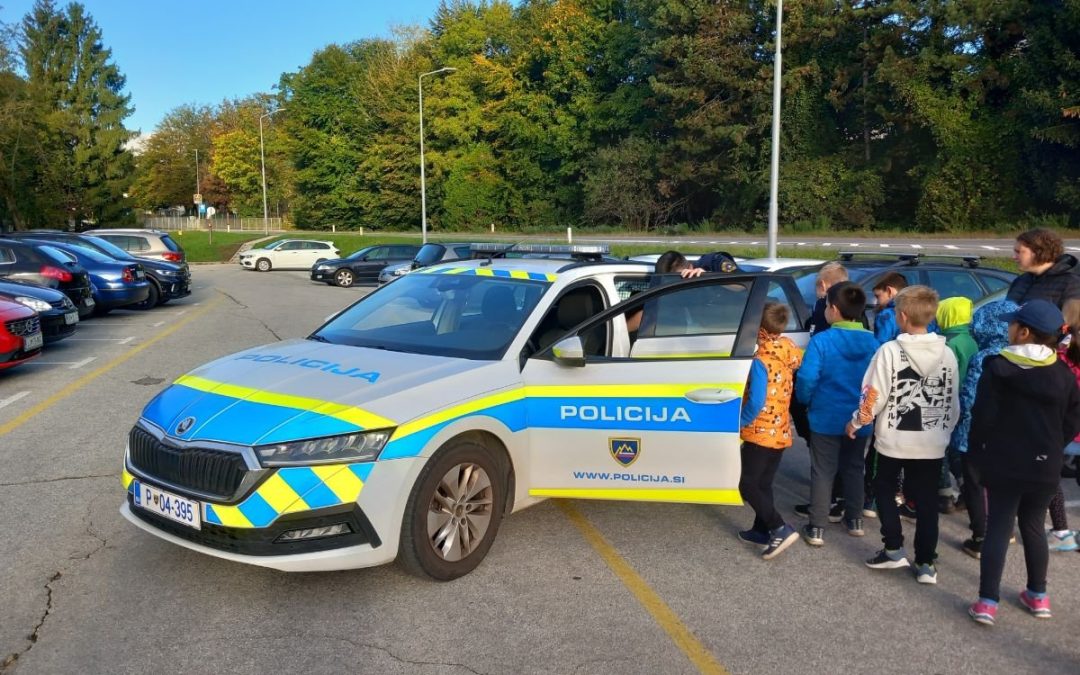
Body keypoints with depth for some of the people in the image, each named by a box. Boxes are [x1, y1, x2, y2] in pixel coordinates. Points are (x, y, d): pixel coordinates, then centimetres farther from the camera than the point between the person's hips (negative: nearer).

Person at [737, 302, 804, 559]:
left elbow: (756, 402, -25)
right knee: (763, 484, 17)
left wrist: (738, 423, -13)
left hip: (760, 433, -8)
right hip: (780, 433, 8)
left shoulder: (761, 360, -21)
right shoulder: (789, 353, 2)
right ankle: (762, 530, 26)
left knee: (748, 485, -1)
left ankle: (781, 529, -9)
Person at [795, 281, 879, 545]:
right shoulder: (872, 342, -5)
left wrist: (806, 401, 0)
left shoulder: (821, 340, -18)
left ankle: (816, 528, 8)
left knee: (823, 472, 6)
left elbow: (806, 378, -20)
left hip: (826, 417, -4)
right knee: (853, 468, 21)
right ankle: (854, 520, 32)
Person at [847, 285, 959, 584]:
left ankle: (894, 549, 15)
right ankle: (926, 564, 14)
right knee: (926, 501, 11)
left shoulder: (890, 351, -14)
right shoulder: (946, 353, 0)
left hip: (894, 440, -3)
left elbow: (874, 397, -13)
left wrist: (856, 423, 2)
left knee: (884, 489, 17)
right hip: (933, 442, 4)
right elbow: (953, 402, 7)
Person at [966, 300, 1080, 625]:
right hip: (1045, 466, 4)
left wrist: (978, 452, 1)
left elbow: (983, 416, -13)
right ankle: (1038, 596, 29)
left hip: (1003, 464, -3)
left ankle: (987, 602, 1)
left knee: (998, 529, 3)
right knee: (1034, 527, 19)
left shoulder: (998, 367, -13)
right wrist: (1052, 449, 15)